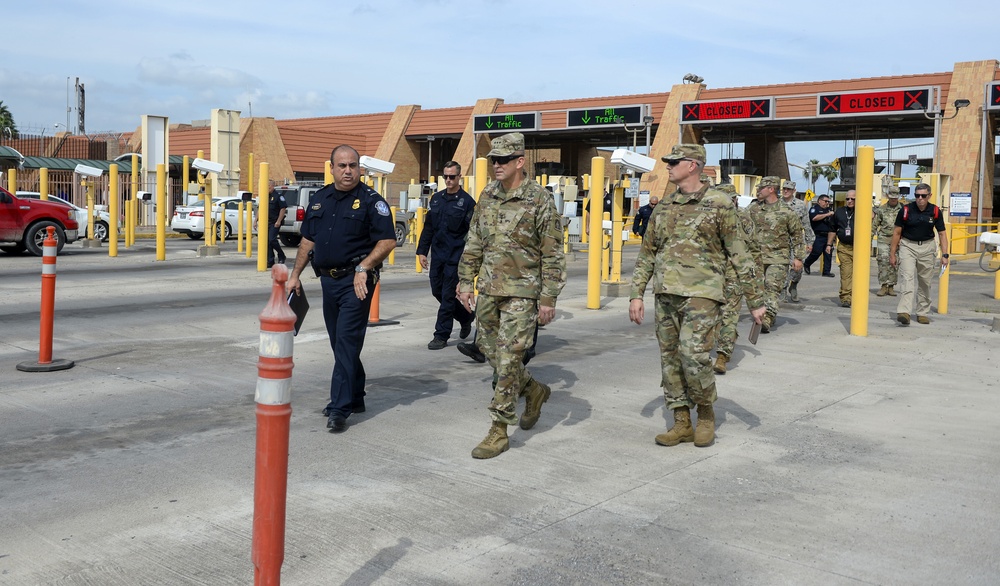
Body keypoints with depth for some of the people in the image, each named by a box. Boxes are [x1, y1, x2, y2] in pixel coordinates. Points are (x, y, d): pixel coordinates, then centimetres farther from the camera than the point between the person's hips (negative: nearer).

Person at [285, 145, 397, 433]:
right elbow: (308, 240, 18)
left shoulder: (371, 200, -7)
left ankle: (340, 408, -7)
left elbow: (387, 241, -12)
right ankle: (355, 398, 28)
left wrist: (363, 268, -20)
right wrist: (295, 275, 13)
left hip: (356, 282, -7)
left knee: (347, 341, -9)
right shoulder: (319, 199, 12)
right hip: (328, 279, 7)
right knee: (340, 343, 14)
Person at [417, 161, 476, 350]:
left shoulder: (467, 202, -5)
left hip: (455, 257, -6)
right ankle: (466, 317, 33)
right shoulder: (436, 198, 11)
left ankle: (441, 336, 5)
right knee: (437, 291, 12)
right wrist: (422, 251, 9)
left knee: (448, 296, -3)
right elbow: (428, 227, 15)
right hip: (437, 255, 6)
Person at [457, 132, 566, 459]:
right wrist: (465, 281, 12)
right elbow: (474, 242, 16)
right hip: (489, 288, 7)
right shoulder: (487, 196, 8)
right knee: (490, 351, 14)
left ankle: (499, 431, 2)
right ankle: (534, 391, 38)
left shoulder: (539, 200, -11)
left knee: (508, 359, -6)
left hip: (521, 292, -7)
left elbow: (552, 255, -11)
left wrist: (548, 298, -13)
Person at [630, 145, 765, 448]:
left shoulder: (719, 204, -4)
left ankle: (706, 413, 9)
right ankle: (682, 423, 18)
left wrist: (755, 301, -4)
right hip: (666, 294, 6)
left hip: (701, 293, -6)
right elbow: (647, 254, 16)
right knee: (670, 360, 6)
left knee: (693, 356, -16)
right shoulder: (664, 207, 12)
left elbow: (740, 255, -3)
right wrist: (636, 295, 8)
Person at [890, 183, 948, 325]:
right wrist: (892, 254, -3)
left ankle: (923, 313, 21)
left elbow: (942, 233, 2)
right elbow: (897, 232, -2)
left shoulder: (935, 211, -4)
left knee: (925, 282, 8)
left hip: (927, 247, 3)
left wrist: (944, 255, -7)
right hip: (907, 246, -2)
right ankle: (904, 312, -28)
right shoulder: (906, 210, -10)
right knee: (907, 278, -17)